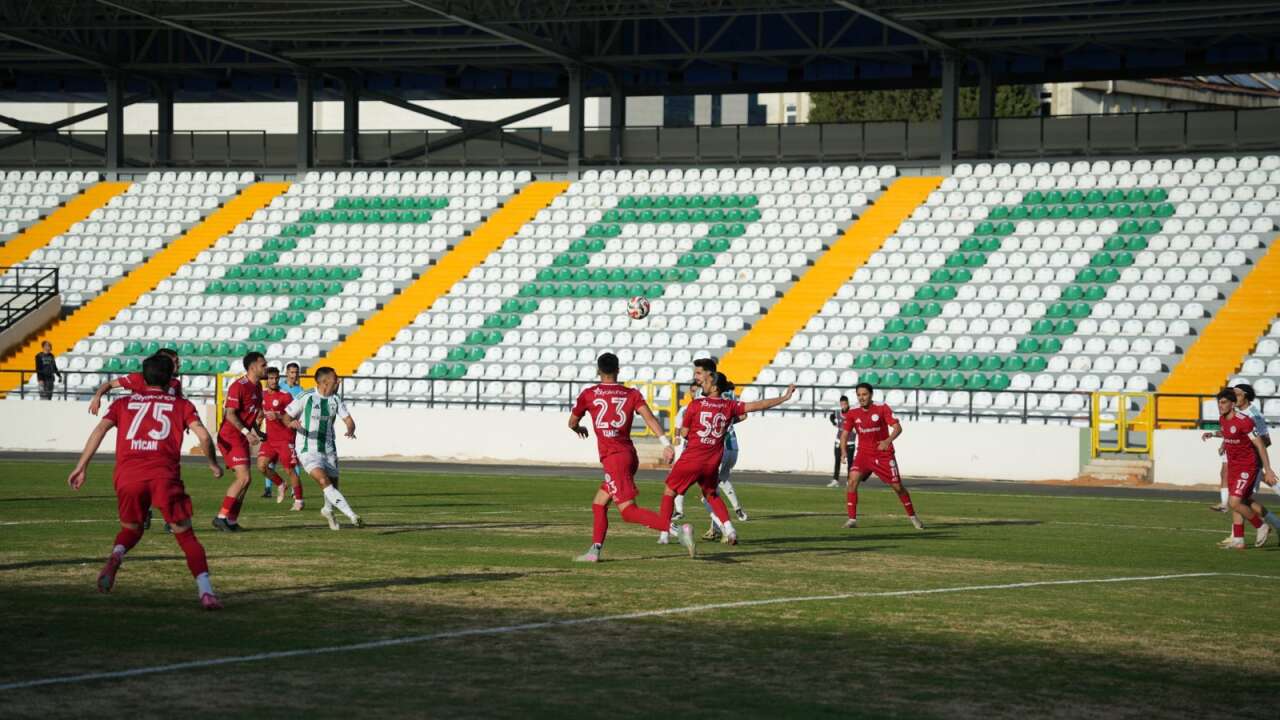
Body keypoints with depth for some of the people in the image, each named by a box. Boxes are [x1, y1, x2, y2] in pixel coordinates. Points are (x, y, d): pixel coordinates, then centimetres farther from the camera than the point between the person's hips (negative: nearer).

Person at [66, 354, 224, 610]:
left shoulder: (123, 403, 23)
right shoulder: (182, 405, 19)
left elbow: (100, 429, 8)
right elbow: (203, 436, 6)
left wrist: (81, 467, 6)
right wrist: (213, 464, 22)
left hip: (127, 474, 2)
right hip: (164, 473, -2)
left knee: (131, 528, 25)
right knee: (186, 536, 6)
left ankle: (117, 555, -7)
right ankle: (205, 591, -11)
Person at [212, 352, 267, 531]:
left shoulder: (257, 386, 12)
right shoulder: (239, 386, -17)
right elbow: (230, 414, -20)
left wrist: (256, 431, 11)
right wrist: (247, 432, -28)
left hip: (242, 438, 10)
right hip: (230, 437, -10)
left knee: (245, 479, 9)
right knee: (245, 478, -16)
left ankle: (231, 520, 15)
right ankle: (221, 517, -11)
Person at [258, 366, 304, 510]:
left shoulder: (285, 396, -8)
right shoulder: (262, 396, 9)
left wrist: (278, 416, -25)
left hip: (285, 440, -5)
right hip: (270, 439, 5)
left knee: (289, 470, -4)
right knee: (261, 466, -11)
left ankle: (298, 501, 8)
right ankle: (280, 485, 14)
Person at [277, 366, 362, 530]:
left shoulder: (335, 399, 5)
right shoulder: (305, 397, -10)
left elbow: (348, 420, 0)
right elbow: (285, 417, -5)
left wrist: (350, 430, -23)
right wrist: (291, 423, -28)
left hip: (328, 449, 6)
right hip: (308, 450, -6)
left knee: (333, 485, 12)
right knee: (324, 481, -26)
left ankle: (328, 510, 46)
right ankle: (352, 516, -33)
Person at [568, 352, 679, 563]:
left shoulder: (588, 395, 2)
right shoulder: (632, 394, 8)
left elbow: (572, 423, 17)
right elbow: (649, 418, -7)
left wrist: (579, 429, 40)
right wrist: (666, 443, -13)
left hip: (613, 458, -6)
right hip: (630, 455, 6)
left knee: (629, 511, -11)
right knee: (598, 504, 18)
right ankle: (595, 550, 13)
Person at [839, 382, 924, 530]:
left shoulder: (882, 408, -11)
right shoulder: (852, 413, -4)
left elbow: (897, 428, -16)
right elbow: (844, 434, -2)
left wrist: (888, 441, -35)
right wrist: (843, 451, -21)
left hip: (884, 454, -2)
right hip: (863, 454, 2)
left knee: (897, 486, 2)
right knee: (853, 481, -20)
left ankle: (912, 516, 24)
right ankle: (852, 519, -14)